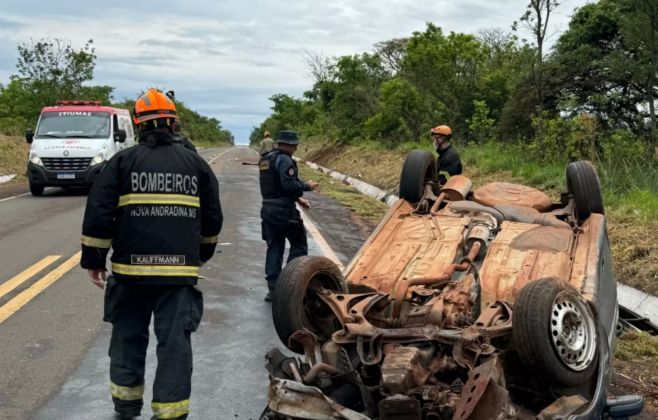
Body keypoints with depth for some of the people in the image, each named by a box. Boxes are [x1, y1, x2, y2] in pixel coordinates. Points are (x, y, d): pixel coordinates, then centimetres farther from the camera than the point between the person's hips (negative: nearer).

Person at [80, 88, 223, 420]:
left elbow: (98, 214, -3)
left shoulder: (122, 161, 0)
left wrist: (94, 260, 6)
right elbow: (212, 217, 13)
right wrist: (204, 252, 29)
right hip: (180, 270, 0)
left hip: (131, 269, 0)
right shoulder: (196, 164, 7)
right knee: (175, 341, 3)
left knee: (128, 336, 16)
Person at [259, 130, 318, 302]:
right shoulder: (284, 160, -14)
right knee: (299, 246, 4)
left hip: (268, 209, 9)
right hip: (283, 210, -9)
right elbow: (290, 185, -23)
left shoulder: (265, 159, 16)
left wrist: (297, 199, 18)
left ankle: (273, 288, 11)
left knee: (274, 248, 11)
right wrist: (307, 186, -5)